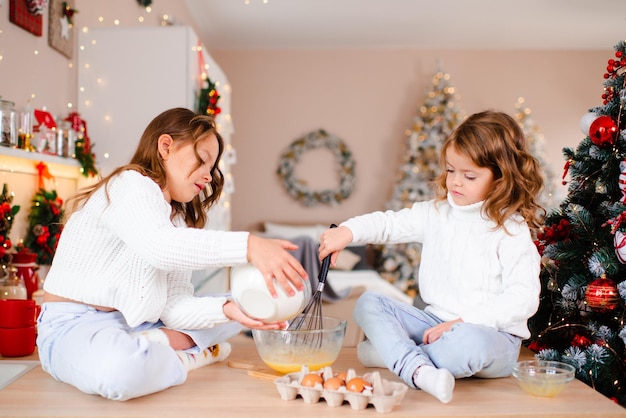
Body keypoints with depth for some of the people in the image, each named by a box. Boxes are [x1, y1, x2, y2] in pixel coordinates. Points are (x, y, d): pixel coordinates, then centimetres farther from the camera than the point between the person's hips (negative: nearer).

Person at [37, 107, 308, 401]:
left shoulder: (177, 220, 13)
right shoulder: (130, 185, -12)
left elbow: (174, 306, -1)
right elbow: (157, 246, -36)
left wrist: (226, 309, -20)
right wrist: (248, 246, -43)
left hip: (135, 325, 8)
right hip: (76, 324, -8)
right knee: (118, 367, -43)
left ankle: (161, 345, -13)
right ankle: (188, 357, -13)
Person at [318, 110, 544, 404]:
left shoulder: (512, 230, -10)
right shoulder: (435, 213, 7)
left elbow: (524, 297, -16)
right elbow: (390, 223, 5)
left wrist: (464, 321, -22)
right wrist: (347, 231, -16)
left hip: (490, 332, -6)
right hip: (435, 323, 6)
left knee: (470, 342, -41)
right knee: (368, 304, -7)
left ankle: (394, 353, -18)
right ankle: (418, 370, -29)